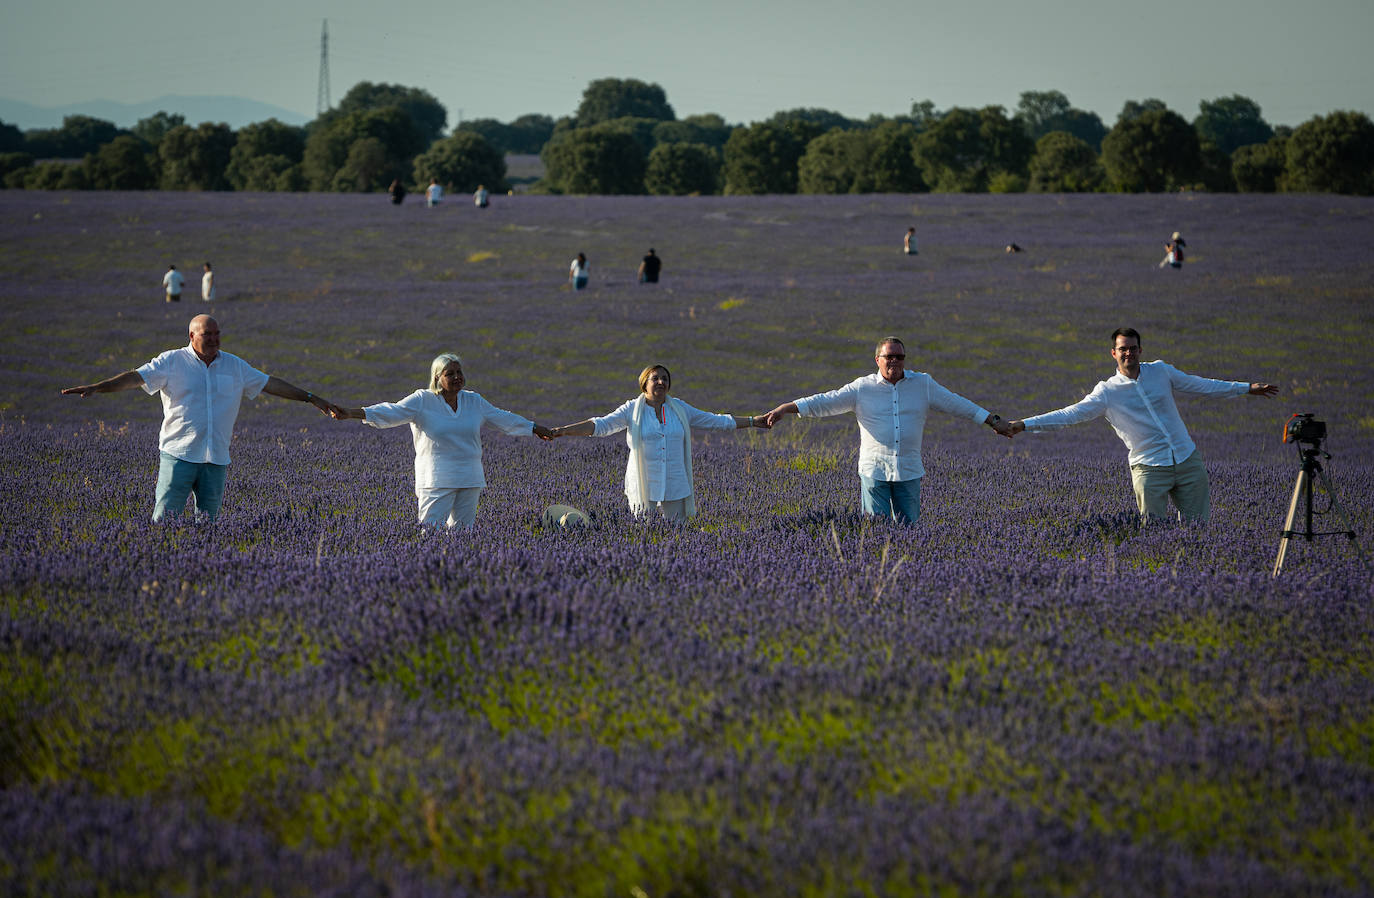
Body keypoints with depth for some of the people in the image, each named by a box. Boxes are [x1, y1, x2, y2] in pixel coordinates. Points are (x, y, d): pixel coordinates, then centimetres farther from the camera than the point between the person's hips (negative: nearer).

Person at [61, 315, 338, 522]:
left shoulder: (235, 367, 12)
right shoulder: (172, 362, 0)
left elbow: (271, 384, 19)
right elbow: (136, 377, -8)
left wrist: (310, 398, 20)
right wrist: (95, 387, -21)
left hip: (217, 459, 4)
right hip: (178, 453, -4)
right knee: (165, 518, -10)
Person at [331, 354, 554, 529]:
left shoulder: (474, 401, 12)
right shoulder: (422, 401, -2)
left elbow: (502, 418, 23)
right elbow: (391, 412, -9)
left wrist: (535, 429, 30)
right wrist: (352, 413, -21)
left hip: (470, 480, 4)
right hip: (437, 481, -4)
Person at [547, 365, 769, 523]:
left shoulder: (679, 409, 10)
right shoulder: (632, 410, 1)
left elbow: (716, 421, 17)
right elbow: (600, 425, -8)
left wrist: (753, 421, 16)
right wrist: (564, 431, -21)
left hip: (675, 490, 2)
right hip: (644, 488, -2)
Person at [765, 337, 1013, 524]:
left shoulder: (924, 384, 7)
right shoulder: (862, 388, 2)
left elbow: (957, 404, 13)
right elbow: (825, 402, -1)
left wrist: (993, 421, 14)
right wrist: (784, 409, -10)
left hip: (909, 472, 1)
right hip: (874, 469, -1)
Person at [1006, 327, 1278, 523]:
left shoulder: (1160, 372, 6)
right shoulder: (1107, 392, -3)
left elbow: (1199, 385, 18)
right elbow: (1069, 414, -8)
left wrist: (1247, 388, 24)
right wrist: (1024, 425, -18)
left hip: (1188, 460, 3)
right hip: (1149, 467, -3)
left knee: (1197, 526, 1)